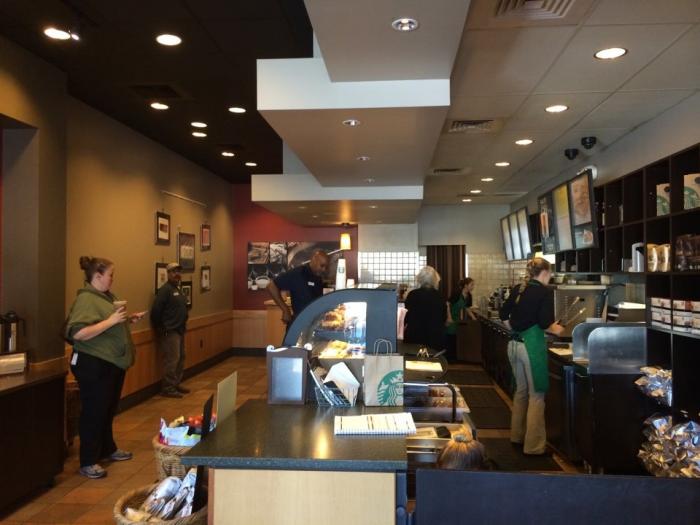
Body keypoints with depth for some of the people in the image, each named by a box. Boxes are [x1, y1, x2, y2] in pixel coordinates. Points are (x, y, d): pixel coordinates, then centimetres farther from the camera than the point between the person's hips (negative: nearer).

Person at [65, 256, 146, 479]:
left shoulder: (108, 295, 11)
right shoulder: (85, 299, -17)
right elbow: (78, 333, -29)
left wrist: (129, 318, 8)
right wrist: (111, 320, -28)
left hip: (114, 363, 9)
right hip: (93, 365, -9)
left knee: (108, 410, 20)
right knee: (94, 412, 0)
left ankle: (108, 449, 36)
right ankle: (88, 462, 12)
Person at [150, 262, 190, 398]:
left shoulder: (178, 289, 15)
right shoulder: (165, 290, -14)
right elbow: (156, 311, -20)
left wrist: (183, 323, 13)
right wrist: (160, 328, -13)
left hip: (179, 330, 10)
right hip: (169, 331, -10)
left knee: (180, 358, 14)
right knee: (172, 360, -8)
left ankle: (176, 384, 24)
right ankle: (168, 389, -1)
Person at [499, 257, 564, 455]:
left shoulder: (518, 289, 8)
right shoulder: (544, 292, -10)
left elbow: (504, 315, 12)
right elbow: (544, 322, -17)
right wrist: (555, 329, 3)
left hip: (514, 344, 7)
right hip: (532, 344, -7)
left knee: (521, 390, 20)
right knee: (536, 395, 3)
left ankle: (517, 435, 32)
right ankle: (533, 445, 7)